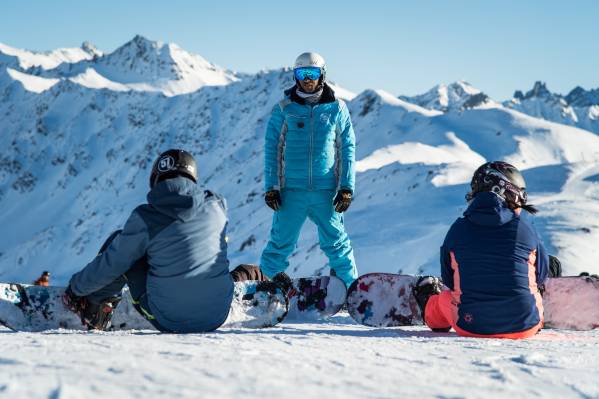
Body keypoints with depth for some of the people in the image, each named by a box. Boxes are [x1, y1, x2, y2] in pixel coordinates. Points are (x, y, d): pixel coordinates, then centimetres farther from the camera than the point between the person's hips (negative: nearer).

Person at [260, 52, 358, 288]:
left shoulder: (336, 109, 5)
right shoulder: (284, 109, 3)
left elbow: (347, 149, 7)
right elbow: (272, 148, 5)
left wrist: (347, 187, 0)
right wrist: (270, 187, -1)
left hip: (326, 191, 0)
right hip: (291, 190, 0)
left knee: (335, 242, 6)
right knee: (281, 244, 2)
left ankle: (351, 288, 18)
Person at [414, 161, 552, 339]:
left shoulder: (457, 229, -4)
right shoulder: (525, 228, -7)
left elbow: (449, 281, 7)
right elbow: (541, 275, 7)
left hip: (470, 327, 1)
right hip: (524, 328, -1)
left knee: (445, 297, 34)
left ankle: (431, 312, 65)